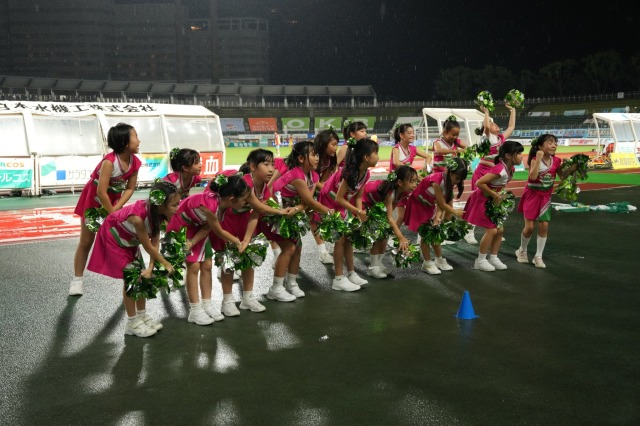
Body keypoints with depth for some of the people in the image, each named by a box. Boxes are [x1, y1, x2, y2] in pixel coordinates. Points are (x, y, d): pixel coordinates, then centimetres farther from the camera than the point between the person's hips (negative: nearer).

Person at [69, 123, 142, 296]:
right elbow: (101, 192, -33)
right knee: (86, 242, 3)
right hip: (94, 200, -5)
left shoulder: (135, 162, -14)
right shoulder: (109, 161, -33)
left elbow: (129, 189, -8)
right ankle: (77, 280, 15)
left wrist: (116, 209, -19)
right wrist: (112, 214, -24)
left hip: (113, 201, 5)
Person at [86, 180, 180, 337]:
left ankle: (142, 315, 20)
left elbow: (155, 241, -16)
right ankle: (132, 323, 5)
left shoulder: (156, 212, -21)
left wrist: (151, 267, -25)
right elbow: (148, 247, -29)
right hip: (113, 236, -7)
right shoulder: (138, 217, -42)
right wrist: (166, 264, -17)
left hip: (130, 238, 7)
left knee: (141, 276, 6)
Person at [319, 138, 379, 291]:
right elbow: (338, 198, -29)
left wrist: (360, 214, -13)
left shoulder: (365, 173, -8)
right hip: (330, 203, -8)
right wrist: (358, 212, -24)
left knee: (348, 238, 9)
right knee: (340, 239, -7)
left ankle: (351, 274, 18)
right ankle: (339, 279, -1)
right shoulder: (350, 173, -32)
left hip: (343, 204, 8)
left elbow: (358, 196, 0)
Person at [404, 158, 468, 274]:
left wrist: (438, 217, -28)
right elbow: (442, 204, -28)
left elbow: (443, 202, -14)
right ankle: (427, 263, 3)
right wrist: (455, 212, -15)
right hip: (418, 205, -7)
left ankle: (439, 260, 21)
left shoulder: (449, 181, -11)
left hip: (430, 206, 7)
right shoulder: (436, 181, -36)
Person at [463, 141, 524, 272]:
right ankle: (480, 261, 5)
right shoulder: (500, 170, -30)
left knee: (500, 229, 8)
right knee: (491, 230, -8)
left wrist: (497, 195, 1)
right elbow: (479, 183, -33)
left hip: (492, 201, 9)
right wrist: (494, 195, -24)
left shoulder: (511, 169, -3)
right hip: (482, 200, -9)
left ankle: (493, 258, 20)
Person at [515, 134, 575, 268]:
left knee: (544, 226, -2)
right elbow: (532, 177, -32)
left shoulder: (555, 161, -3)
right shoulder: (535, 159, -17)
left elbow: (562, 176, 7)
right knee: (529, 227, -3)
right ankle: (522, 250, 24)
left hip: (545, 197, 4)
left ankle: (538, 256, 9)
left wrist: (572, 167, -8)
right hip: (532, 195, -4)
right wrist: (539, 159, -34)